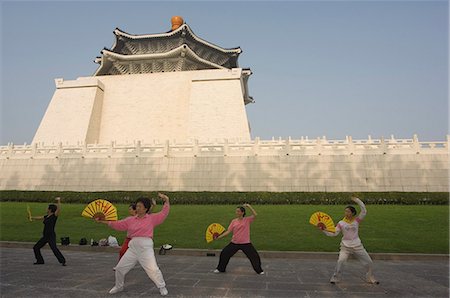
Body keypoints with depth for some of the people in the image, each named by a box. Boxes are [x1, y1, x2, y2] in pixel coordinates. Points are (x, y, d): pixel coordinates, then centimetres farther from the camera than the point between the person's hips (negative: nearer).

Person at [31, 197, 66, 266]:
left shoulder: (54, 216, -9)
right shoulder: (47, 216, 14)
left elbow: (59, 209, -26)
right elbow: (39, 218, 30)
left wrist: (59, 202, -30)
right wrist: (32, 217, 30)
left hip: (51, 236, -9)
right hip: (45, 236, 9)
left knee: (54, 248, -24)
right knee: (36, 247, 16)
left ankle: (63, 261, -22)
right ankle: (40, 260, 32)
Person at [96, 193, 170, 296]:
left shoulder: (152, 218, 2)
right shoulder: (130, 220, 10)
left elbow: (164, 213, 1)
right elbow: (117, 224, 13)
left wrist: (166, 200, -10)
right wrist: (102, 221, 11)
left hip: (146, 247, -4)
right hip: (133, 247, 5)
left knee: (153, 269, -9)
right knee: (120, 268, 13)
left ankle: (162, 287, 15)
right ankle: (119, 286, 40)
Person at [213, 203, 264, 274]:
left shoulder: (247, 220, -5)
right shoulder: (234, 221, 1)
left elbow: (255, 215, -20)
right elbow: (228, 231, -1)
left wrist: (249, 206, -21)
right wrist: (218, 237, -7)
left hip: (246, 243, -2)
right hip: (234, 243, 3)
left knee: (255, 256, -3)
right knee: (224, 253, 2)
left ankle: (259, 270, 23)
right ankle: (220, 269, 24)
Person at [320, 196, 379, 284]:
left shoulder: (357, 220, -1)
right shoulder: (341, 223, -2)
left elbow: (364, 211, -12)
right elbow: (334, 233, -5)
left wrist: (357, 201, -17)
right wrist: (324, 230, -16)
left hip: (357, 246, 2)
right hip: (345, 246, -2)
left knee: (369, 262, 10)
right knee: (340, 261, -21)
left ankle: (371, 278, 36)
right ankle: (335, 278, -3)